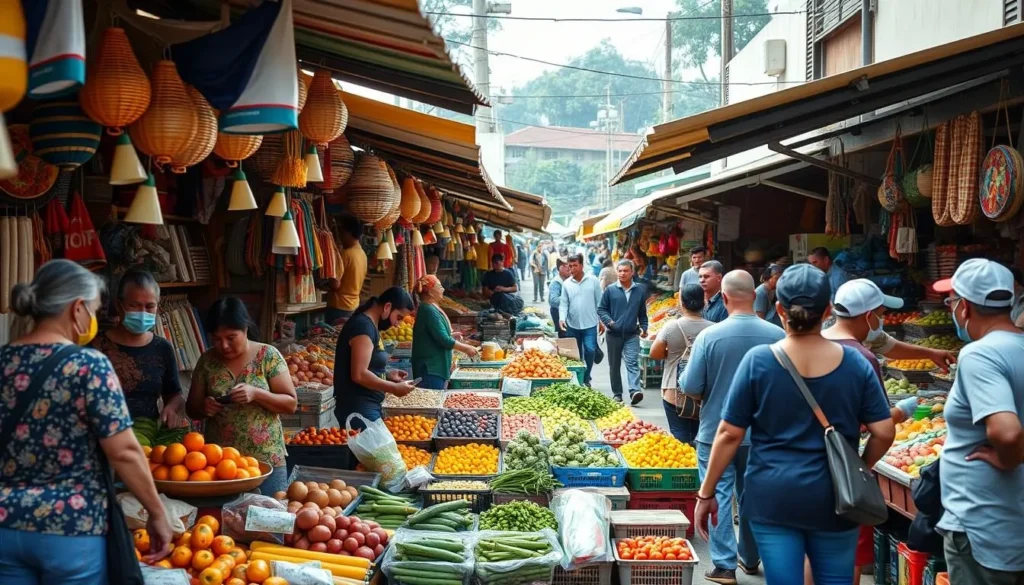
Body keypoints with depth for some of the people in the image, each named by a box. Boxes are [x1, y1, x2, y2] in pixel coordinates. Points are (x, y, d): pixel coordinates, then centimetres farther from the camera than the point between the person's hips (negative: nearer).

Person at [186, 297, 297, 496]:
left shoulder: (268, 355, -4)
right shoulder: (207, 361, 3)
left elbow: (291, 403, -4)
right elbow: (191, 408, 10)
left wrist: (256, 394, -19)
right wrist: (203, 408, -12)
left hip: (266, 460, -2)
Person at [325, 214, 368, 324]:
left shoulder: (344, 254, -17)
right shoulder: (362, 254, 9)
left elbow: (335, 284, -21)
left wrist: (324, 284, -1)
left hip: (339, 307, -8)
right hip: (354, 305, 8)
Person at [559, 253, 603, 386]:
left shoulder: (593, 280, -3)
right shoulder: (566, 283, 1)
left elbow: (599, 302, 2)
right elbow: (563, 303, 1)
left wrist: (601, 320, 2)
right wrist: (562, 318, -16)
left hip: (590, 324, -2)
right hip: (572, 325, 2)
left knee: (590, 351, -12)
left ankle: (586, 378, 6)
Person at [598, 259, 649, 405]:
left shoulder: (640, 290, 5)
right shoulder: (610, 290, 0)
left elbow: (642, 313, 15)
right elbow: (601, 309, 5)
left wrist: (643, 328, 5)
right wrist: (608, 321, -12)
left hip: (632, 335, 0)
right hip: (614, 334, 0)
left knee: (633, 363, -15)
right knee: (614, 365, 9)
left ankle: (635, 391, -27)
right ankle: (617, 394, 20)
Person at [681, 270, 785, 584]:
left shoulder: (709, 336, -17)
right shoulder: (777, 335, -10)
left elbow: (691, 388, -13)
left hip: (716, 432, -3)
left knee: (719, 496, 6)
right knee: (753, 497, 17)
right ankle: (750, 558, 31)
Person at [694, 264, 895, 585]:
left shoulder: (758, 360, -8)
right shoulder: (855, 363, -3)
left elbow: (729, 434, -6)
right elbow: (884, 433, -2)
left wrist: (706, 493, 3)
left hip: (773, 497, -2)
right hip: (833, 498, 2)